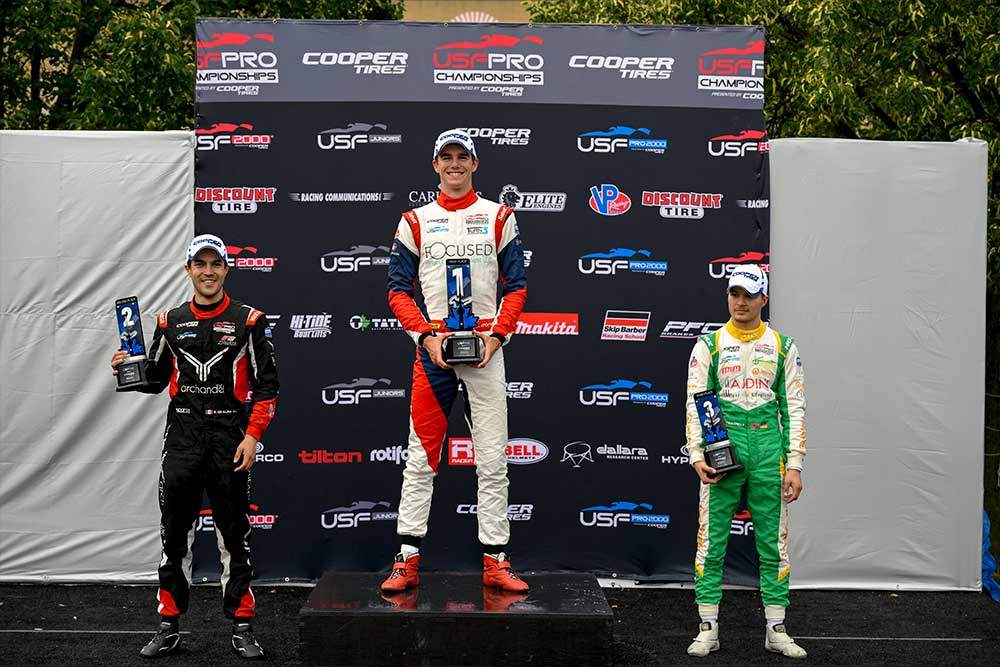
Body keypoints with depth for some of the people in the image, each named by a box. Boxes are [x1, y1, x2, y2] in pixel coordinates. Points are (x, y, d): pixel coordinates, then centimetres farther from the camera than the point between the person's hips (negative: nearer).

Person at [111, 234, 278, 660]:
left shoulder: (248, 320, 0)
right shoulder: (170, 322, 10)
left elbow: (267, 385, -2)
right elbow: (157, 378, 18)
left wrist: (252, 436, -9)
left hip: (229, 437, -3)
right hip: (181, 436, 3)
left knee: (234, 537, 3)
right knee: (173, 535, 5)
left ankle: (242, 628, 12)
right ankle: (168, 626, 16)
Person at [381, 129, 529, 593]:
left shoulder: (499, 218, 8)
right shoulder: (415, 221, 9)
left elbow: (516, 285, 6)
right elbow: (398, 290, 5)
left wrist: (498, 333, -8)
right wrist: (426, 335, -9)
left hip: (485, 347, 0)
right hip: (433, 347, 0)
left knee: (493, 461, 1)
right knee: (420, 459, 1)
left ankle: (495, 561, 9)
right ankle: (407, 560, 7)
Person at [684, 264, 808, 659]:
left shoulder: (782, 346, 8)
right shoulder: (709, 344, 4)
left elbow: (794, 407, 7)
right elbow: (695, 403, 0)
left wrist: (795, 464, 0)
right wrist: (697, 455, -11)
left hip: (768, 448, 1)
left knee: (773, 542, 6)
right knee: (712, 541, 1)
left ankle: (776, 630, 16)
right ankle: (708, 630, 10)